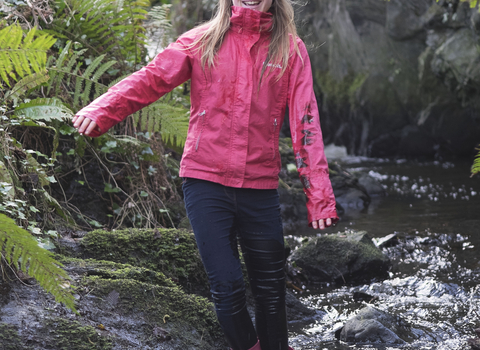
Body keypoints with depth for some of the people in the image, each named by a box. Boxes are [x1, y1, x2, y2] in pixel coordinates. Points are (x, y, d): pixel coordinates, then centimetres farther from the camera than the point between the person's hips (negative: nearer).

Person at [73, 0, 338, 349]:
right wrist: (102, 111, -27)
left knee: (270, 286, 10)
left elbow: (305, 122, -3)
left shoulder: (290, 49, 2)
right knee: (227, 287, -5)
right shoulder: (203, 41, 2)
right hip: (206, 179, -1)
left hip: (260, 185, 1)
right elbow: (152, 78, -9)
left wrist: (319, 196, -11)